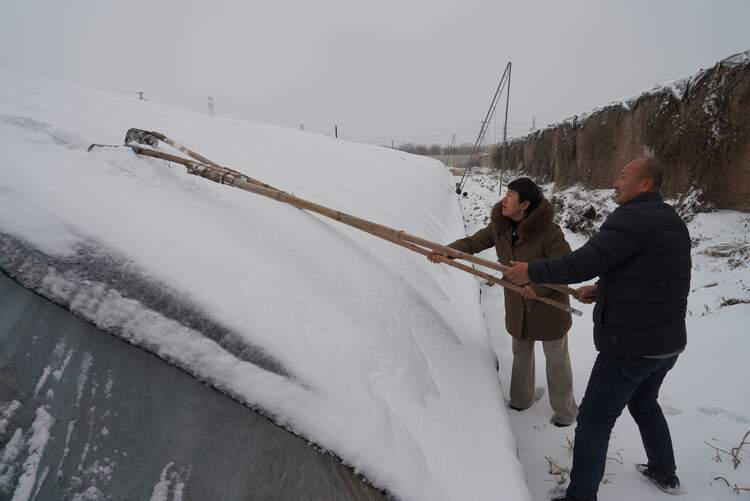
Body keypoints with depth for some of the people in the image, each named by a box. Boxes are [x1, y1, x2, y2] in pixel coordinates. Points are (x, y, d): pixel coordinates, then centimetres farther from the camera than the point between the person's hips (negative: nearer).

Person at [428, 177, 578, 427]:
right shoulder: (500, 226, -7)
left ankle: (565, 411, 31)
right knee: (521, 353, 22)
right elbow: (474, 242, -2)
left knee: (556, 359, 11)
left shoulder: (549, 232, -27)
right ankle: (521, 400, 43)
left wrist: (539, 288, -35)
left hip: (549, 306, -6)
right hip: (518, 306, 6)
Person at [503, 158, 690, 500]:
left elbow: (582, 262, -25)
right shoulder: (672, 222, 12)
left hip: (631, 345, -10)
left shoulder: (632, 217, -18)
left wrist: (532, 271, -15)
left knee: (594, 421, 2)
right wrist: (602, 288, 16)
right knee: (644, 404, 31)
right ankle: (665, 473, 47)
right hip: (668, 342, 10)